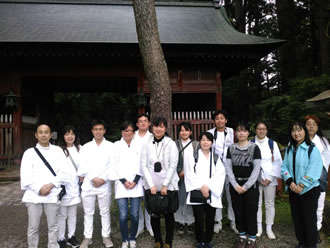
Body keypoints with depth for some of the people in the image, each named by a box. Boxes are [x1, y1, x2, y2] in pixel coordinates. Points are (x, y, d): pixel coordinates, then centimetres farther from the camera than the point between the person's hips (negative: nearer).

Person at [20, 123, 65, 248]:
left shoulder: (58, 151, 7)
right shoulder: (29, 152, 6)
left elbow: (63, 171, 1)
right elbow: (25, 175, -2)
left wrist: (51, 185, -12)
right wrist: (39, 188, -13)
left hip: (52, 194, 0)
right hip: (34, 195, 0)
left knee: (53, 226, 8)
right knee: (33, 227, 6)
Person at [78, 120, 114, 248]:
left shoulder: (110, 146, 4)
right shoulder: (86, 147, 7)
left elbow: (112, 165, -2)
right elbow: (83, 166, -1)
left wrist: (103, 179, -12)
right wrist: (93, 178, -12)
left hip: (105, 185, -1)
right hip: (88, 184, 1)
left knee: (105, 212, 9)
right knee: (88, 213, 10)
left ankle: (106, 236, 22)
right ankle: (87, 237, 22)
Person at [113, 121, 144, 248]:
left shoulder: (138, 145, 10)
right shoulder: (117, 145, 7)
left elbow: (140, 164, 5)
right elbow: (115, 164, 1)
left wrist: (135, 181, -7)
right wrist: (123, 181, -8)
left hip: (136, 184, 1)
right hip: (121, 184, -1)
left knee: (134, 214, 1)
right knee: (123, 215, -3)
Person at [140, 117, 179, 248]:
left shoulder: (171, 144, -4)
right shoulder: (146, 144, 0)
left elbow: (173, 166, -7)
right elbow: (143, 165, -2)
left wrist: (165, 185, -11)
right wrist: (151, 185, -8)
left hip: (168, 185, -1)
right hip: (151, 186, 2)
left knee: (169, 214, 7)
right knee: (154, 214, 9)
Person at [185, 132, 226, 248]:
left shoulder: (216, 158, 11)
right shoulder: (193, 157, 4)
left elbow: (220, 175, 0)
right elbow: (190, 174, -4)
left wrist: (208, 186, -12)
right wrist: (201, 186, -14)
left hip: (212, 194, 2)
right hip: (197, 193, -2)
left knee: (210, 220, 6)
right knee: (199, 220, -1)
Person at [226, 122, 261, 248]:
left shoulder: (254, 147, -4)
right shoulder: (231, 148, 5)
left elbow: (256, 169, -8)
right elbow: (228, 168, 2)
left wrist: (246, 186, -11)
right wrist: (235, 185, -8)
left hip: (251, 185, -3)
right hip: (235, 186, 3)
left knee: (251, 213, 3)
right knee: (238, 212, 10)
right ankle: (242, 236, 27)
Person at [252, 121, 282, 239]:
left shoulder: (272, 143, 2)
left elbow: (278, 162, 1)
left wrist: (270, 178, -6)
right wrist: (257, 178, -7)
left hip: (270, 179, 1)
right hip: (255, 179, 0)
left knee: (270, 203, 6)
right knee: (257, 203, 6)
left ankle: (269, 228, 19)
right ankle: (258, 227, 20)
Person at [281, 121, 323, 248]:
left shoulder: (312, 149, -12)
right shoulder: (289, 149, 5)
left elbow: (313, 171, -17)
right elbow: (284, 167, 2)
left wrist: (302, 186, -18)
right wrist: (290, 182, -13)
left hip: (309, 190, -5)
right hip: (293, 190, 5)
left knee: (309, 218, 5)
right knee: (297, 218, 15)